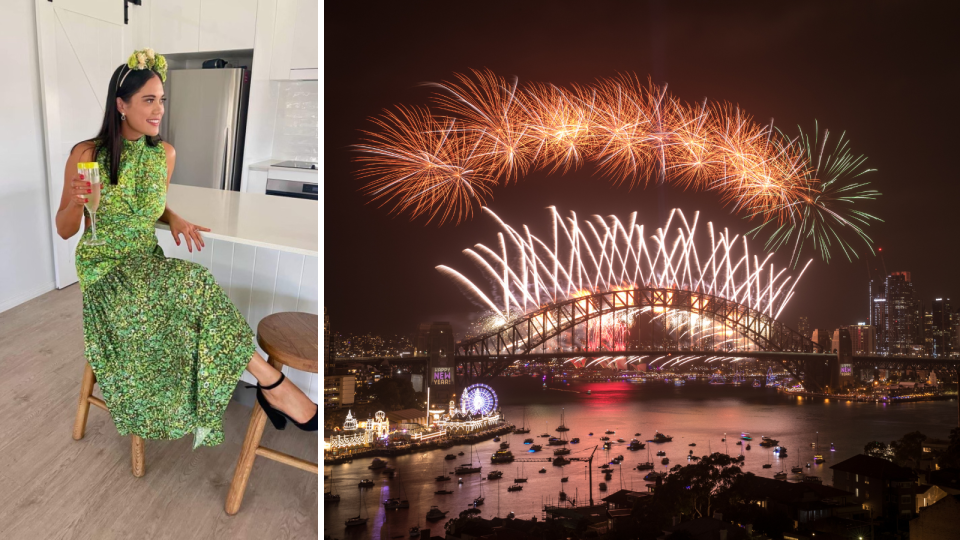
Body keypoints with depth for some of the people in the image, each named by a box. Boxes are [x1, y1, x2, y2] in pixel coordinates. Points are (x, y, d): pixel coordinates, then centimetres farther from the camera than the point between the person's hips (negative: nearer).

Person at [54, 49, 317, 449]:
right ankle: (271, 382, -26)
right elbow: (64, 230, -3)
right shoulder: (86, 155, -10)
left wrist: (174, 219, -4)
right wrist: (76, 201, -26)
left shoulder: (165, 154, 3)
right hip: (103, 268, -4)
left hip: (147, 264, 5)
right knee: (191, 285, -30)